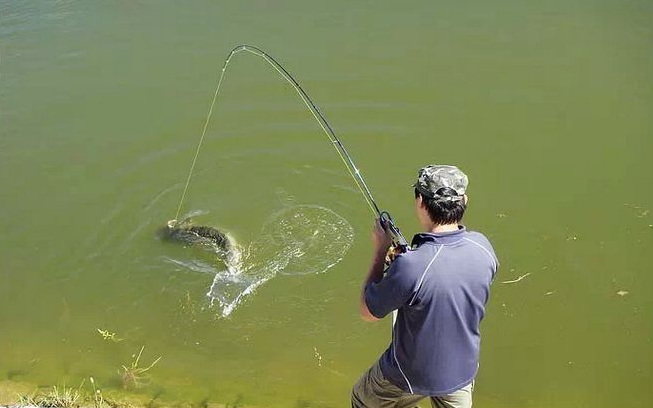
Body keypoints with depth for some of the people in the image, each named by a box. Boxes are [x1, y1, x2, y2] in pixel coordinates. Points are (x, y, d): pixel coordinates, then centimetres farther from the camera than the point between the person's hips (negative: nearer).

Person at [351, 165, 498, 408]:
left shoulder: (410, 267, -36)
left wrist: (380, 251, -11)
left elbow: (368, 312, -18)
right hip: (463, 370, 5)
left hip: (412, 377, -4)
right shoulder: (481, 246, -18)